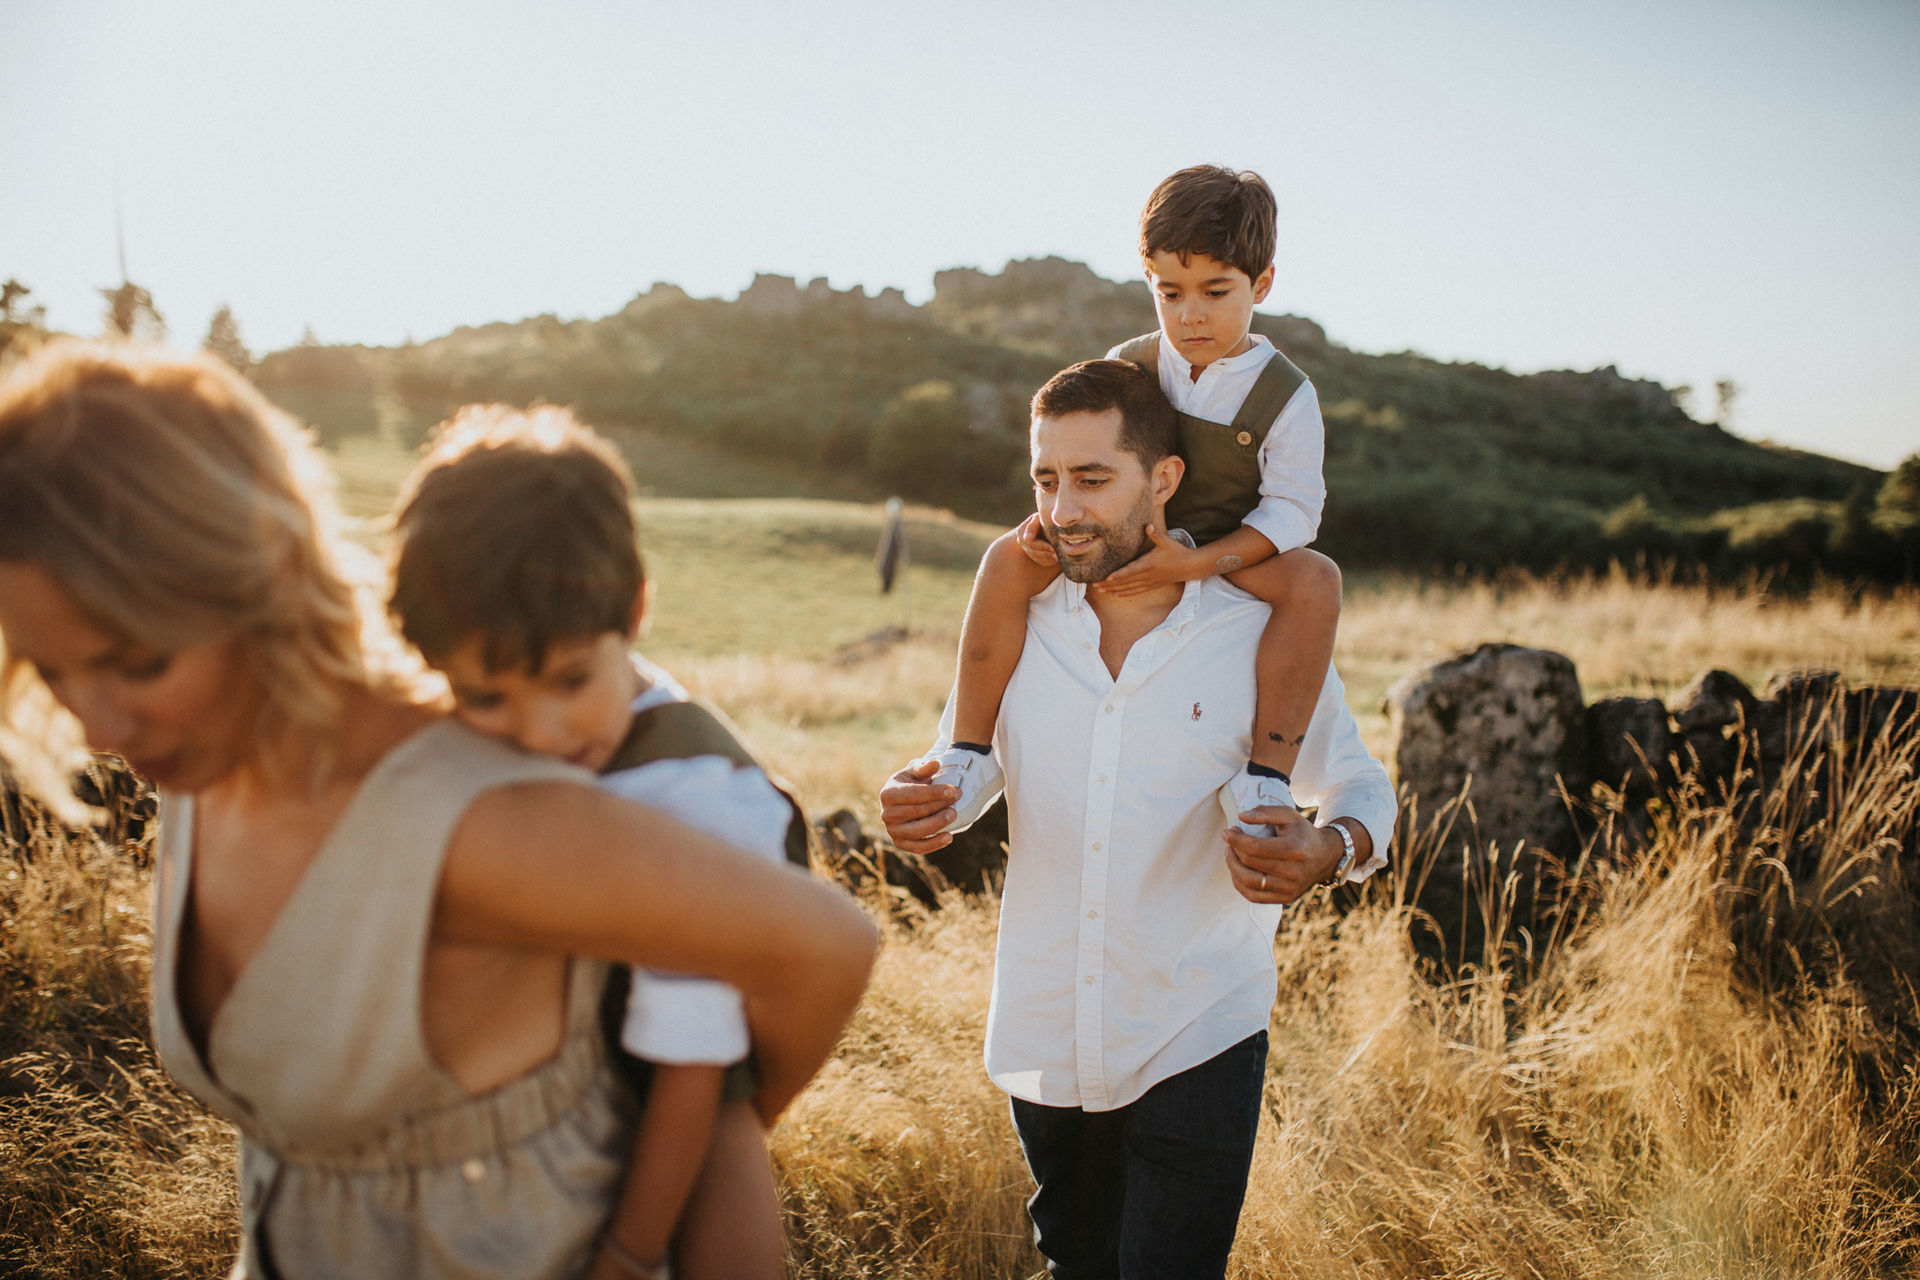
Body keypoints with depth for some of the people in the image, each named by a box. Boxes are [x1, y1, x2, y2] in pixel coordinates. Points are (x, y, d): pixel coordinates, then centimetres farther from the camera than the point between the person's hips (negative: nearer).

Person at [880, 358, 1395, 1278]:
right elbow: (965, 776, 10)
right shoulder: (1019, 629, 0)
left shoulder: (1261, 639, -7)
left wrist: (1328, 850, -20)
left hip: (1196, 1048, -3)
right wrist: (913, 810, -14)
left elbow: (1361, 787, 3)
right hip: (1041, 1045, 3)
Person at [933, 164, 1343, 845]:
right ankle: (967, 751, -19)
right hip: (1119, 547, 2)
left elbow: (1292, 509, -14)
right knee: (1008, 558, -22)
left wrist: (1195, 563, -28)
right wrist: (1051, 518, -16)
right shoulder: (1125, 369, -2)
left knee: (1314, 580, -33)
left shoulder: (1285, 396, -12)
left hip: (1230, 556, -2)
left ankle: (1266, 772, -30)